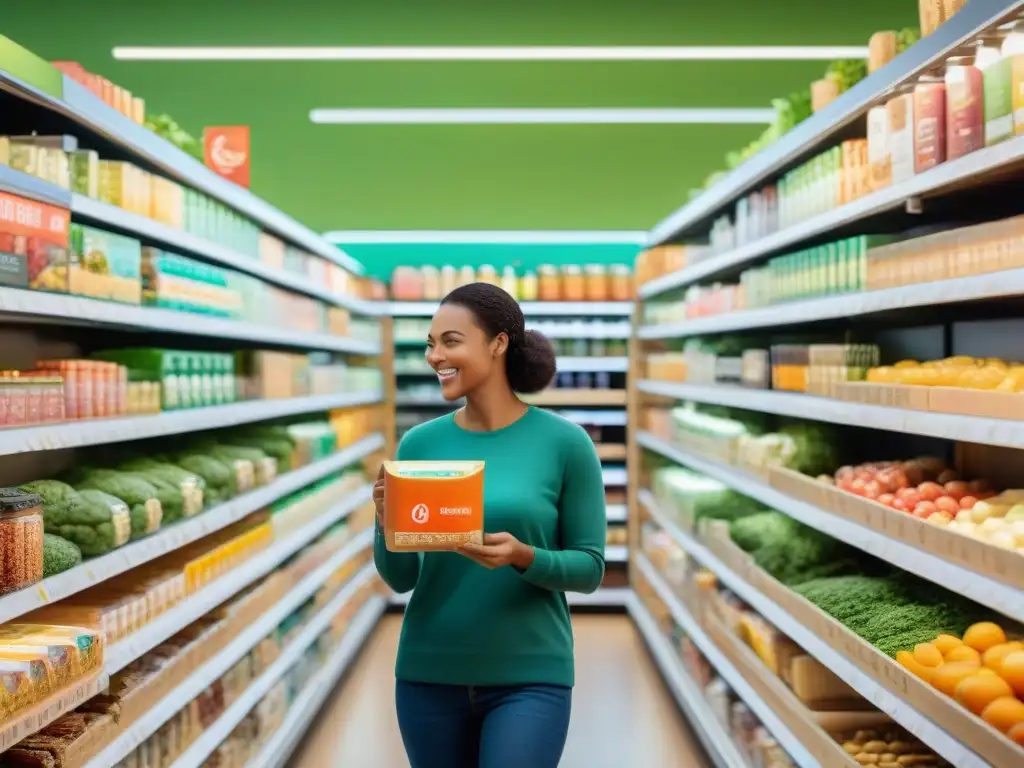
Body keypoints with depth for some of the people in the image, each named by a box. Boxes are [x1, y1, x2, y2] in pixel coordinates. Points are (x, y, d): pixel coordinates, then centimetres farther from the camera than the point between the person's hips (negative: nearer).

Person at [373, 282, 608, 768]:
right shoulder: (419, 444, 0)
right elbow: (400, 579, 2)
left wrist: (524, 557, -23)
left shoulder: (565, 442, -7)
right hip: (429, 676, 3)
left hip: (529, 679, -3)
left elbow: (590, 568, -4)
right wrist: (386, 525, -18)